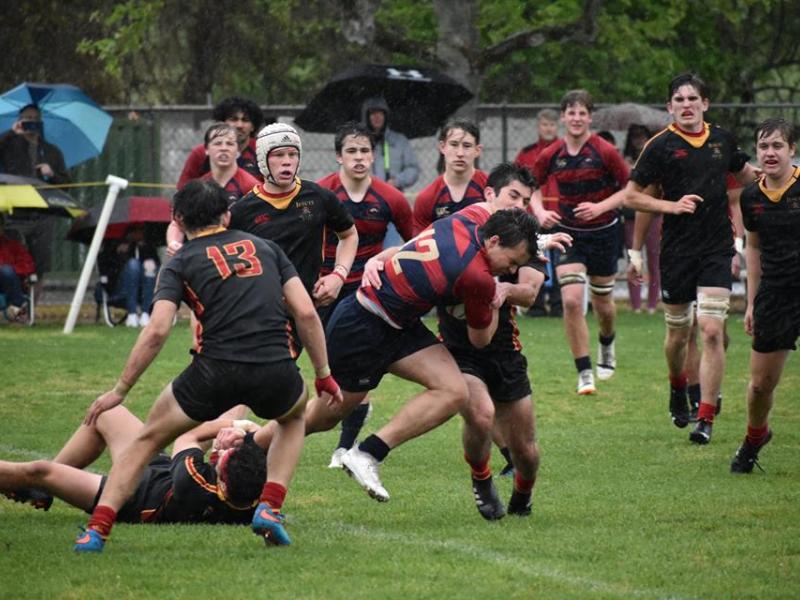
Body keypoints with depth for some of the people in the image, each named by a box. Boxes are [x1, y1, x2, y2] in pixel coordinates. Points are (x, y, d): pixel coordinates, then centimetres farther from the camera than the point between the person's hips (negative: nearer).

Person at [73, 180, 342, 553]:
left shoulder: (180, 264, 10)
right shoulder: (266, 248, 19)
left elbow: (157, 331, -3)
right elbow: (306, 314, 10)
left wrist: (119, 390, 2)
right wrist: (324, 375, 19)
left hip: (215, 370, -2)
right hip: (275, 372, 2)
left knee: (147, 440, 18)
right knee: (293, 417, 37)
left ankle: (96, 530, 5)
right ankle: (269, 508, 17)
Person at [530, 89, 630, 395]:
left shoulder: (605, 152, -13)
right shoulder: (550, 156, -6)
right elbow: (532, 188, 10)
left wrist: (601, 207, -22)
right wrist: (541, 212, -10)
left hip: (602, 232, -1)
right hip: (568, 233, 1)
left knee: (602, 304, 12)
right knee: (571, 301, -15)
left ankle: (607, 344, 48)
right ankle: (585, 373, -7)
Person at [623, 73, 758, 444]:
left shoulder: (721, 139, 7)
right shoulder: (661, 145, -4)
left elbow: (745, 175, 27)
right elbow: (631, 196, -1)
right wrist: (672, 205, -13)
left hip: (717, 250, 1)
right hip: (676, 251, -1)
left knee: (711, 331, -10)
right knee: (678, 333, 9)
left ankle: (706, 419, -7)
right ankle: (677, 389, 41)